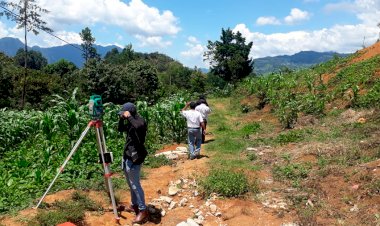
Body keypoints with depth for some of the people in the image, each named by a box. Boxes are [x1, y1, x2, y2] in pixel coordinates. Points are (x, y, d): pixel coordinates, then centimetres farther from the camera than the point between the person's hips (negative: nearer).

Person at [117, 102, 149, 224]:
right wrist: (122, 118, 8)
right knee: (130, 184, 18)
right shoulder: (130, 123, 11)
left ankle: (143, 211, 1)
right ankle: (134, 205, 32)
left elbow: (139, 127, -38)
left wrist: (129, 117, -26)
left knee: (135, 185, -7)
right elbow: (120, 129, 25)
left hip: (134, 157, -10)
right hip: (127, 155, 10)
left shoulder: (140, 121, -15)